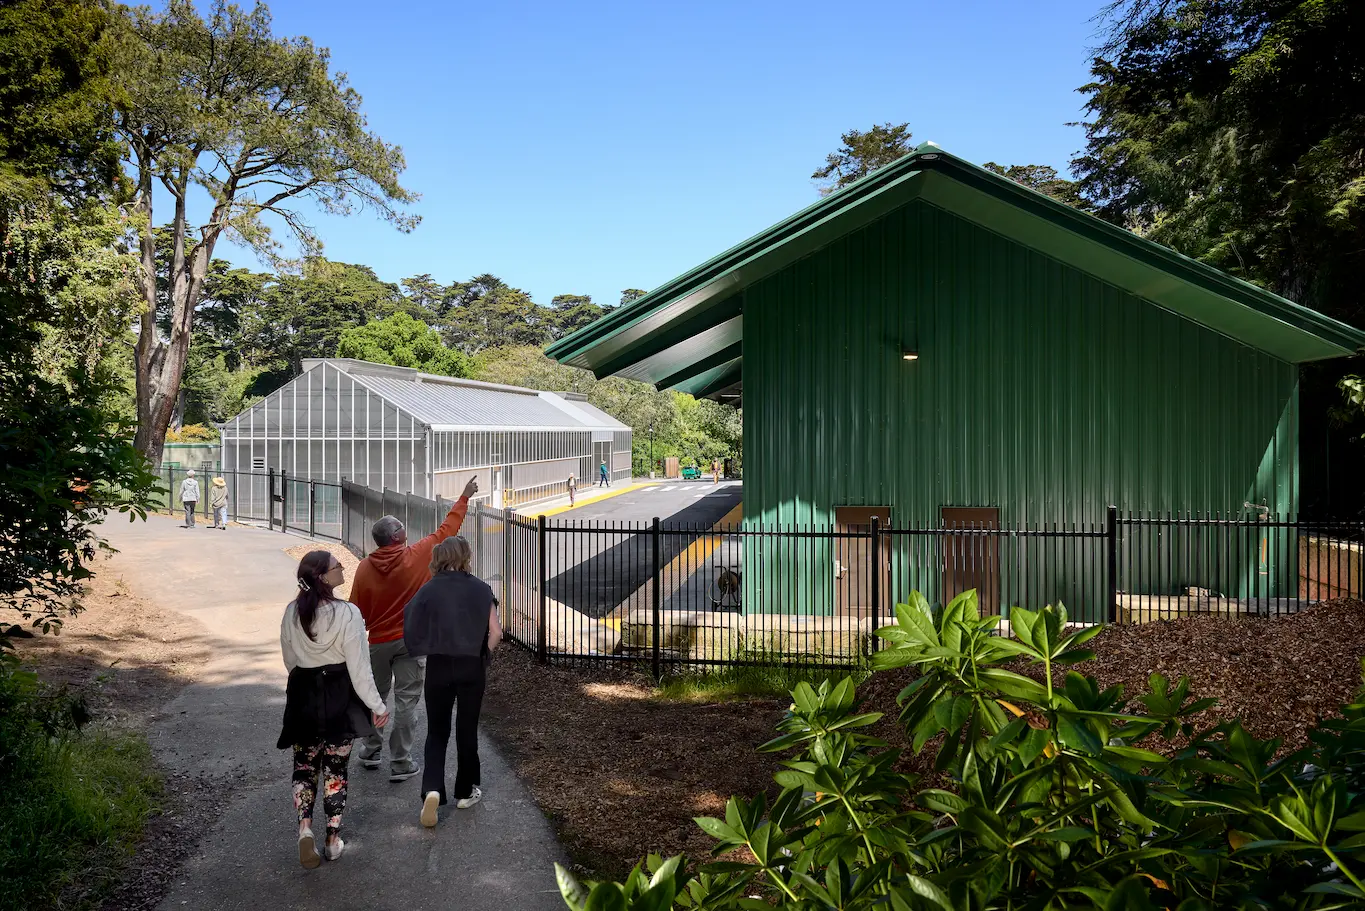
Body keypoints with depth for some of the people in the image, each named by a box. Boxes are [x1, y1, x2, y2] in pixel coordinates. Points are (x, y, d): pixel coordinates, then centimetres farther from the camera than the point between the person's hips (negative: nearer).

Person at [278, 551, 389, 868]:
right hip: (339, 695, -3)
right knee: (336, 767, 10)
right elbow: (359, 666, -16)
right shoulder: (347, 614, -18)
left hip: (303, 696, 3)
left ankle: (305, 828, -2)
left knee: (305, 765, 15)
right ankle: (333, 839, 17)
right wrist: (376, 705, -8)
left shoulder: (292, 612, -4)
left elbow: (289, 658, 9)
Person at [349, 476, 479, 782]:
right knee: (406, 700, 3)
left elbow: (357, 611, -3)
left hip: (378, 642, 2)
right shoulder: (417, 556, -13)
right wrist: (464, 498, 8)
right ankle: (400, 764, 7)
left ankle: (371, 751, 33)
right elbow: (447, 529, -3)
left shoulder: (365, 568, -8)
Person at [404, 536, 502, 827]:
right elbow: (496, 632, -7)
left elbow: (414, 632, -6)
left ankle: (432, 789, -7)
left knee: (437, 732, 11)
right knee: (467, 731, 14)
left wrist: (431, 651, 11)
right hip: (471, 667, 0)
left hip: (438, 667, 1)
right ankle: (465, 792, 23)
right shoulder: (480, 589, -5)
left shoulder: (429, 590, -4)